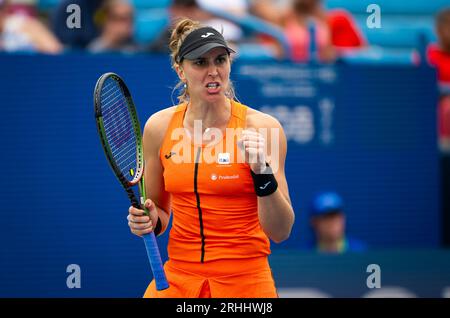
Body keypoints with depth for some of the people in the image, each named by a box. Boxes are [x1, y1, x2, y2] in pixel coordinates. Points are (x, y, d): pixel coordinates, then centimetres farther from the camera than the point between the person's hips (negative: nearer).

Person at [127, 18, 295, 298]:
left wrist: (263, 173, -26)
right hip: (177, 279, 3)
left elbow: (280, 232, -12)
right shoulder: (159, 126, -1)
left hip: (245, 282, -3)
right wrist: (148, 220, -9)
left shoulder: (262, 127, -11)